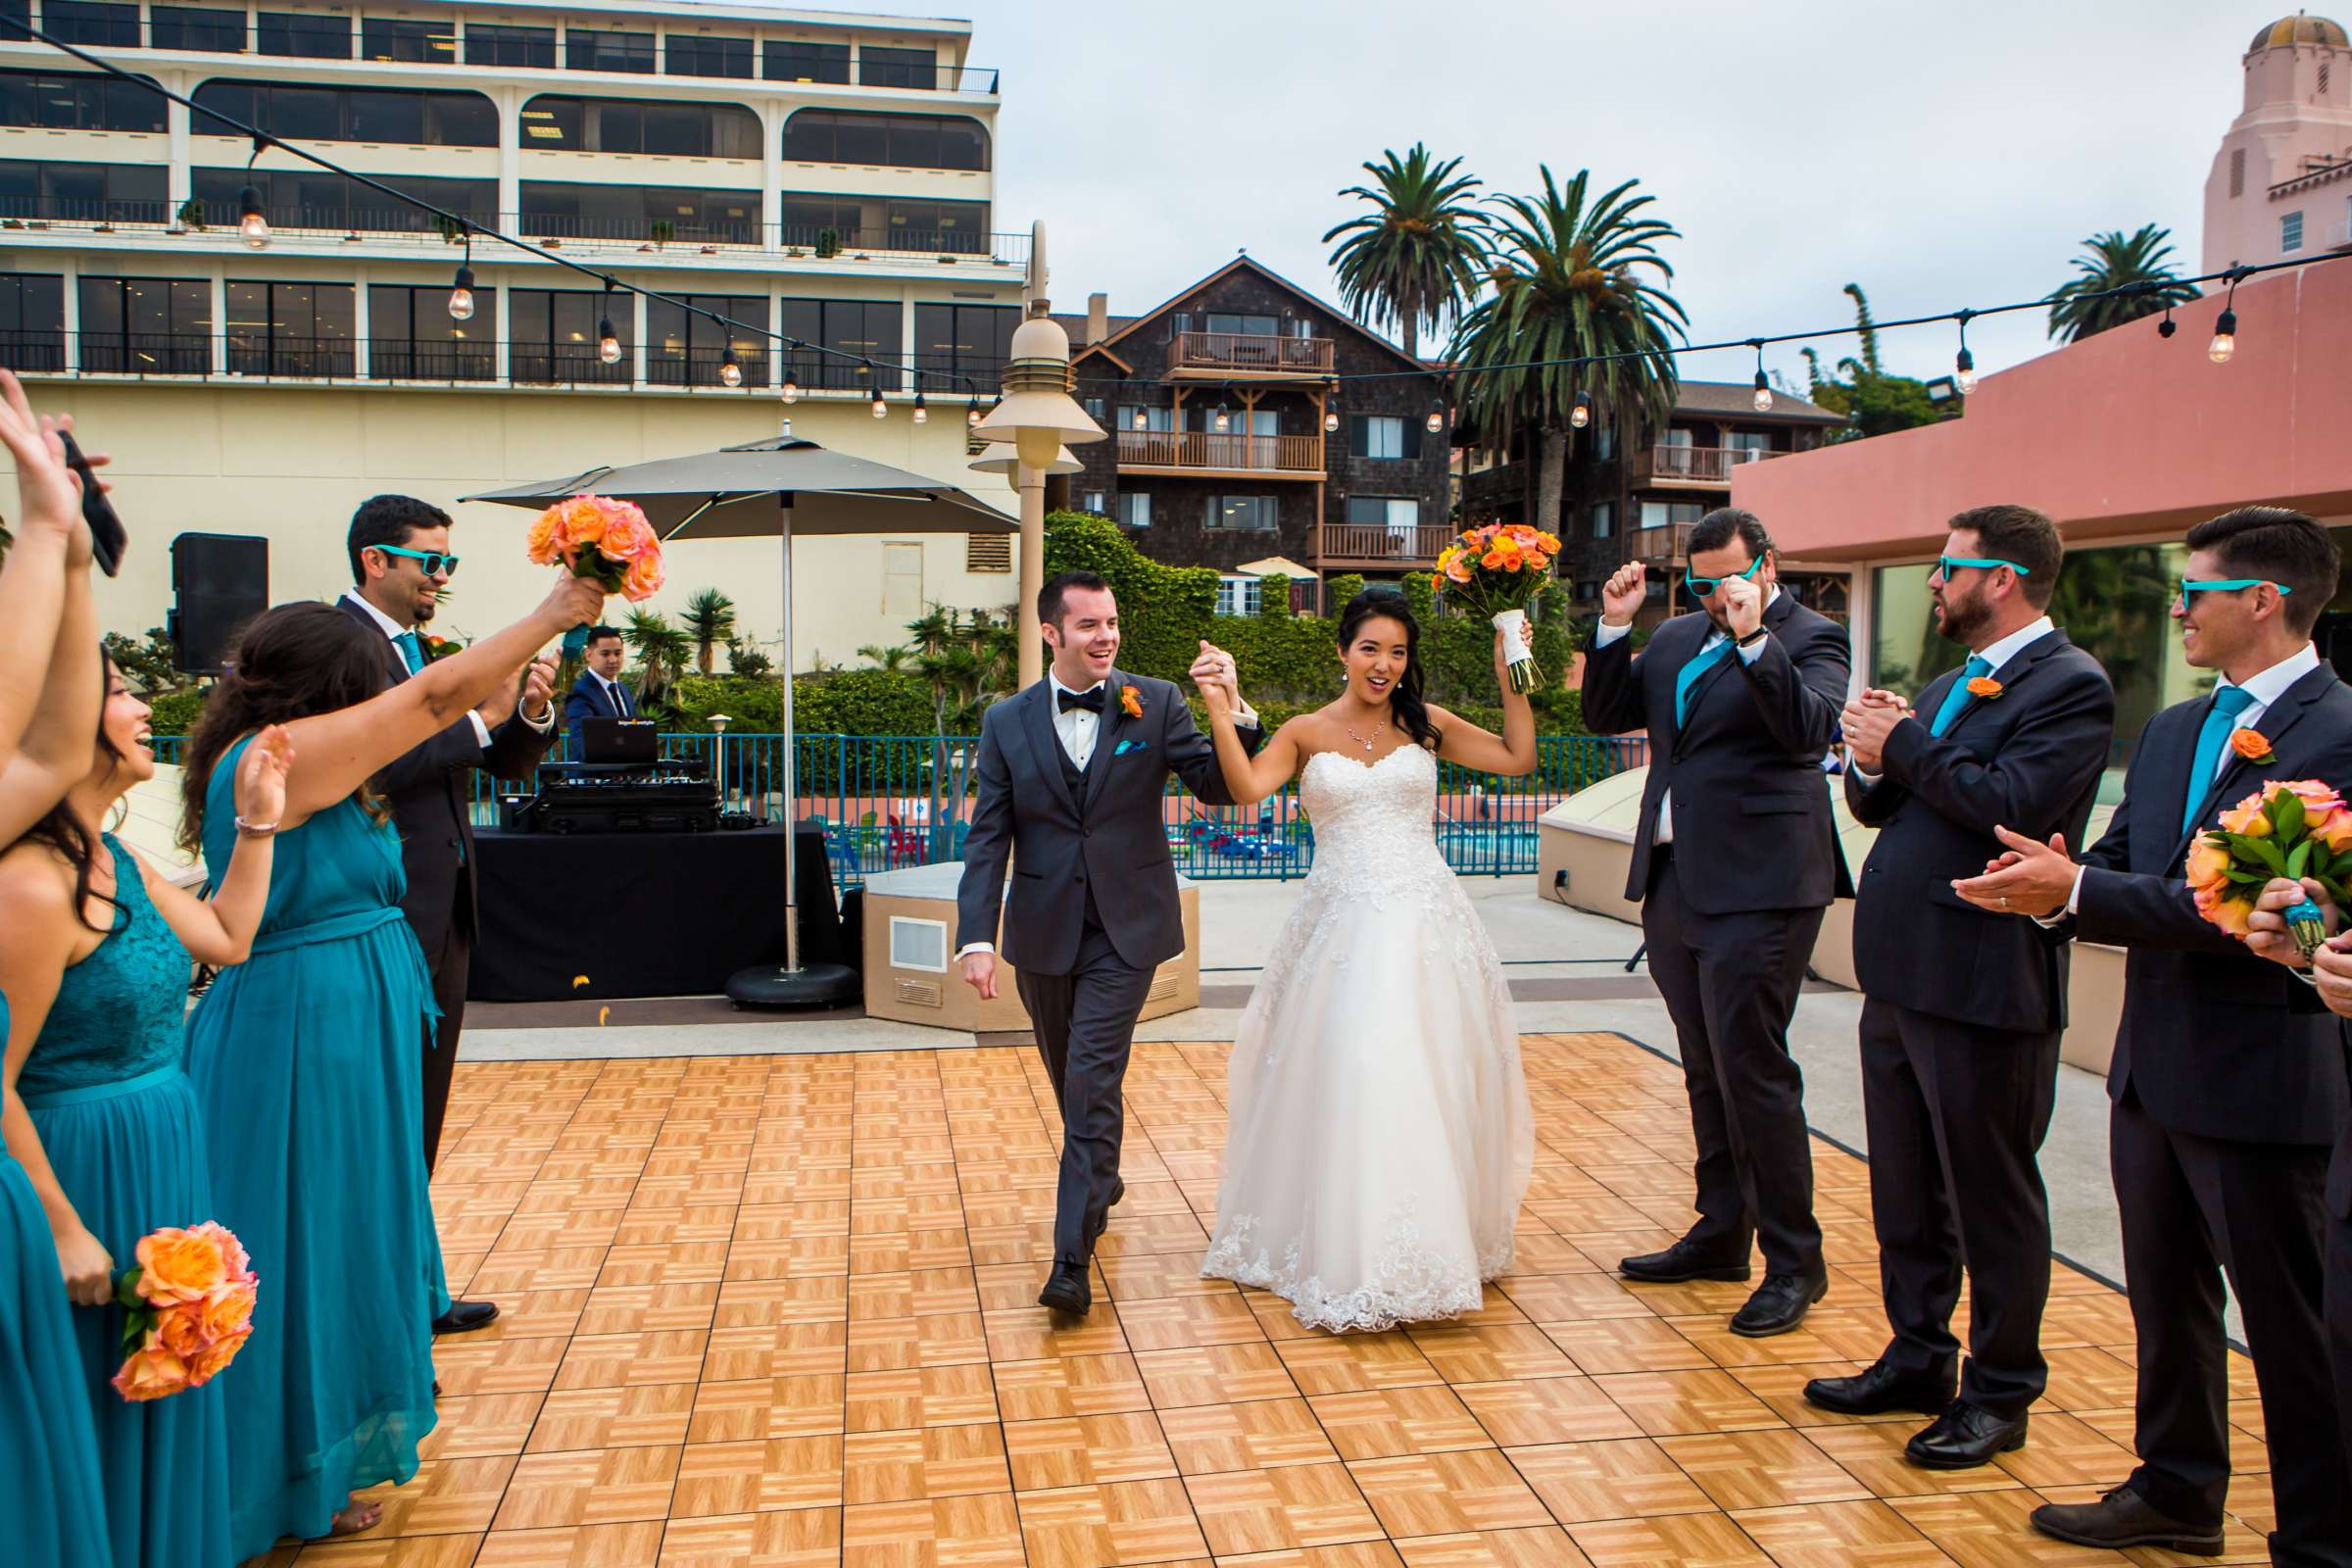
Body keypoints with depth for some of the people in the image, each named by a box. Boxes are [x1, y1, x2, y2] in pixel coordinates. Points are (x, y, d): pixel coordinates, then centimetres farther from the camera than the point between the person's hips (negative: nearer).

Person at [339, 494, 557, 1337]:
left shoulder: (419, 652, 15)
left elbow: (506, 762, 14)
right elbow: (372, 765, -24)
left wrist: (530, 713, -5)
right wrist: (478, 719, -19)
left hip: (442, 913, 9)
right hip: (388, 914, -9)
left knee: (420, 1114, 15)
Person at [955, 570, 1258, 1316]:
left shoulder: (1156, 703, -3)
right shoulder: (1007, 721, 0)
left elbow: (1221, 788, -8)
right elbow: (989, 836, -2)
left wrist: (1232, 710, -25)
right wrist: (976, 938, -11)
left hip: (1125, 929, -3)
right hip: (1043, 932, 3)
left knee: (1093, 1084, -10)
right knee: (1070, 1078, 19)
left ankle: (1072, 1260, -7)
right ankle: (1102, 1180, 45)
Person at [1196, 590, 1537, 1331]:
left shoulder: (1425, 725, 7)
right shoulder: (1306, 733, 4)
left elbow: (1519, 757, 7)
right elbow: (1247, 787, -12)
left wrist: (1512, 681, 1)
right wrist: (1219, 711, -21)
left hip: (1425, 922, 1)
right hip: (1343, 927, -1)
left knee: (1426, 1080, 2)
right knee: (1346, 1081, -3)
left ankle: (1440, 1238, 20)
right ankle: (1350, 1254, 10)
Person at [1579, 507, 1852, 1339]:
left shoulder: (1809, 638, -4)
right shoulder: (1677, 639, 15)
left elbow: (1809, 728, -21)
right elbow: (1605, 715, 13)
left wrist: (1753, 635, -27)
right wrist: (1615, 627, 1)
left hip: (1757, 887, -7)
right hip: (1676, 883, 7)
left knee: (1752, 1068, -6)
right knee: (1708, 1072, 16)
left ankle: (1794, 1261, 7)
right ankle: (1722, 1232, 29)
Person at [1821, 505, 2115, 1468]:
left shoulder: (2070, 685, -11)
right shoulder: (1952, 684, 16)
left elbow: (2014, 803, -25)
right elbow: (1879, 805, 16)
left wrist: (1906, 747, -14)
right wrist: (1875, 765, -5)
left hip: (1984, 985, -9)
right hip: (1901, 973, 9)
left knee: (1991, 1197, 5)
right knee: (1905, 1190, 18)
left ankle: (1999, 1394, 20)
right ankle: (1917, 1361, 32)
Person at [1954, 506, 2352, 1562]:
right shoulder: (2172, 731, 12)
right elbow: (2119, 867, 9)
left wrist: (2076, 893, -24)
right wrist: (2048, 887, -13)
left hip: (2259, 1075, -8)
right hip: (2153, 1066, 8)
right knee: (2168, 1298, 21)